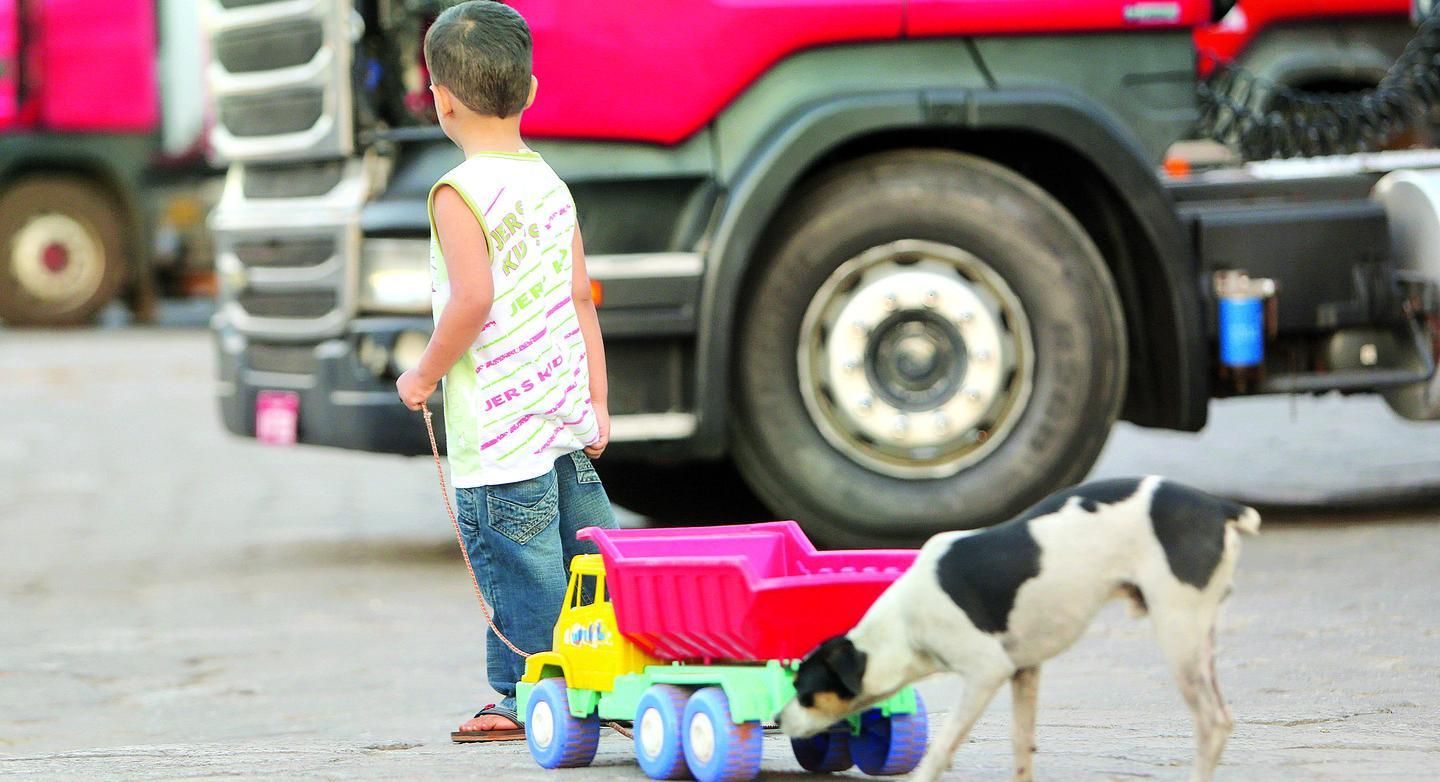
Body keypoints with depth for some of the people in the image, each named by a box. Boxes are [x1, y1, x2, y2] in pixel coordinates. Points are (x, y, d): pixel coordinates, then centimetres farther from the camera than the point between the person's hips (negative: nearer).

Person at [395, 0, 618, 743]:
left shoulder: (460, 192, -12)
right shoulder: (550, 183, 9)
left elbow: (474, 299, -22)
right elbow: (579, 296, 11)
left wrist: (426, 375, -8)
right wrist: (596, 401, 15)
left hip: (497, 433, -7)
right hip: (562, 417, 7)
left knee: (516, 568, 1)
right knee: (586, 551, 12)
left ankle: (523, 696, 8)